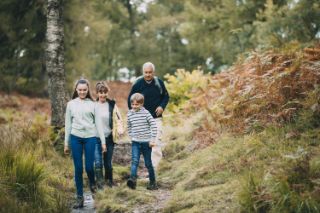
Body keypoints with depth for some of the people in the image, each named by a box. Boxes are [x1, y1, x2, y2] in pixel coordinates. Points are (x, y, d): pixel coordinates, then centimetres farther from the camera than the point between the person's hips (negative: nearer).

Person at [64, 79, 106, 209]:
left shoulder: (92, 104, 5)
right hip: (75, 138, 1)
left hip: (90, 137, -1)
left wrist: (103, 141, 0)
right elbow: (68, 124, 10)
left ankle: (92, 183, 32)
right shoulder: (71, 104, 8)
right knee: (78, 168, 2)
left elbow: (98, 123, 5)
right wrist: (66, 143, 9)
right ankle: (79, 197, 11)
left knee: (89, 166, -3)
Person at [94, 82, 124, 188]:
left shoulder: (112, 105, 1)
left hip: (109, 137, 1)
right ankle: (99, 182, -2)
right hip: (96, 138, -1)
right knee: (98, 161, -9)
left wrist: (120, 129, -15)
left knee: (108, 161, 12)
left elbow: (118, 119, 3)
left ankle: (109, 180, 31)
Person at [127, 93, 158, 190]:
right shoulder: (129, 114, 3)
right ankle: (133, 179, -28)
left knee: (148, 163, 6)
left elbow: (153, 126, -9)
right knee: (134, 161, -16)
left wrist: (152, 139, -11)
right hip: (135, 142, 3)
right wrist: (131, 137, 14)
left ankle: (153, 183, 18)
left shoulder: (145, 113, -9)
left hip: (146, 142, -3)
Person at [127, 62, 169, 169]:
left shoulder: (159, 82, -1)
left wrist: (162, 106, -6)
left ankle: (153, 168, -9)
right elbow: (130, 100, 4)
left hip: (156, 118, 0)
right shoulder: (138, 84, -5)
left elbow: (166, 96, 12)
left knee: (156, 143, -10)